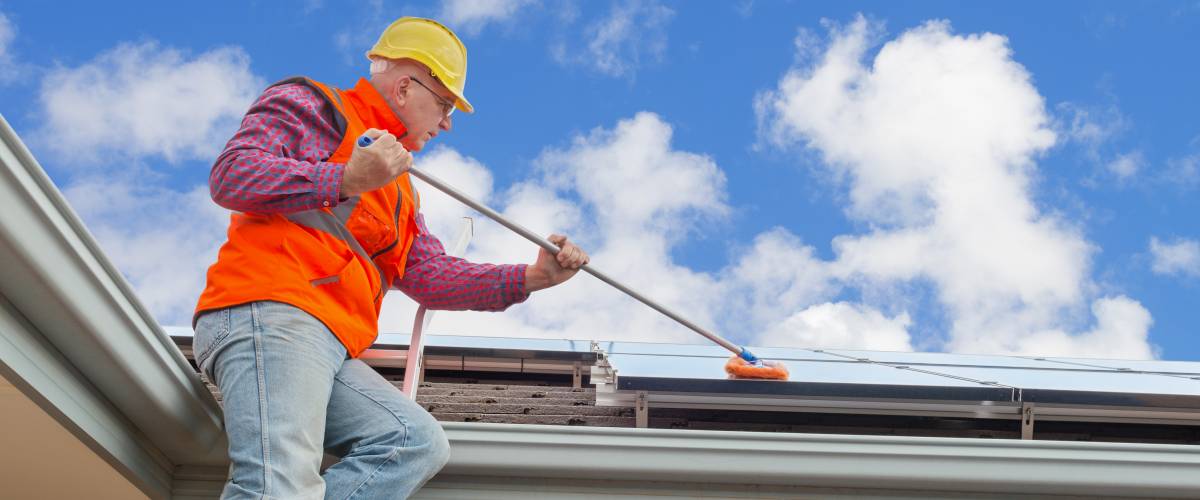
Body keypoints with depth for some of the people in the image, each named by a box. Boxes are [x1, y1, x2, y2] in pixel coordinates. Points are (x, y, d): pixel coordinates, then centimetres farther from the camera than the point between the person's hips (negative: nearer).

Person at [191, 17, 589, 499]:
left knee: (419, 443, -13)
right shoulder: (309, 105, 9)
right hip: (270, 314, -8)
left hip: (336, 352, 9)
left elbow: (430, 274, 24)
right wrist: (347, 179, -16)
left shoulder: (398, 189, 34)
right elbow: (230, 176, -7)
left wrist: (531, 277, 14)